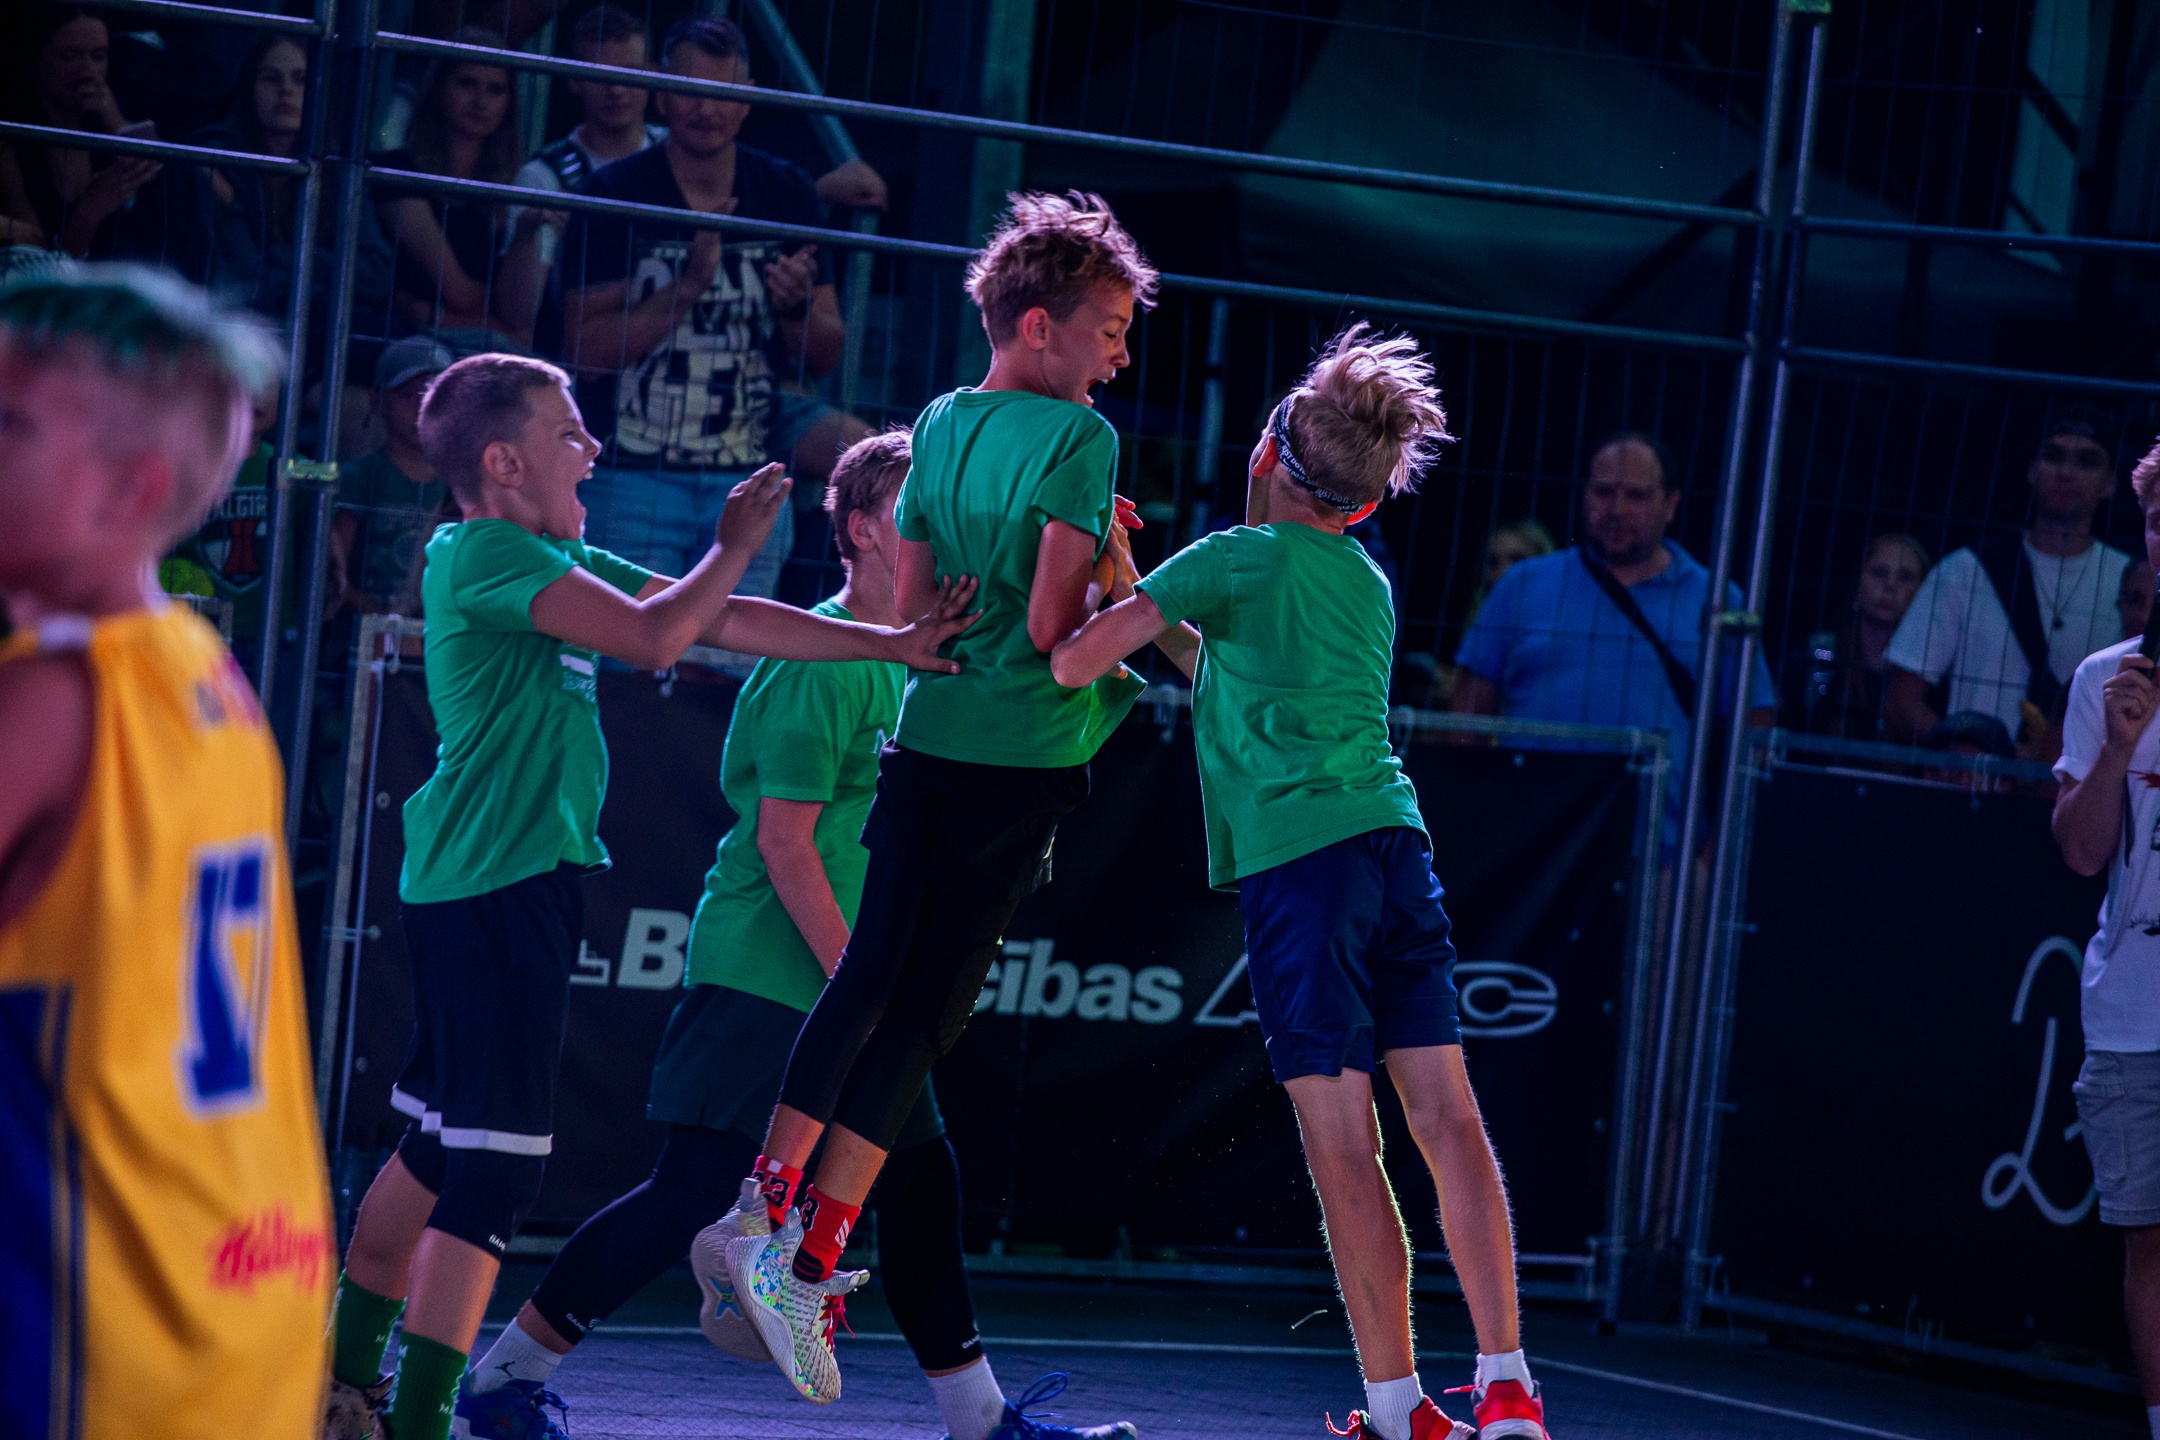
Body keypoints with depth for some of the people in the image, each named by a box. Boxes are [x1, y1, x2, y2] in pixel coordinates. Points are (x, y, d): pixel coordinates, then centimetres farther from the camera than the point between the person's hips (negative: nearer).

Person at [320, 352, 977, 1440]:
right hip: (495, 885, -10)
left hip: (492, 886, 10)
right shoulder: (482, 554, -12)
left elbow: (721, 622, 17)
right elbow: (656, 635, -22)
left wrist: (893, 645, 11)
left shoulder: (563, 561, 17)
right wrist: (737, 544, -5)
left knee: (437, 1143, 17)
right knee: (496, 1159, -11)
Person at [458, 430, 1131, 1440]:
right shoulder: (821, 658, -14)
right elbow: (783, 840, -18)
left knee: (922, 1184, 7)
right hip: (763, 979, -9)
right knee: (691, 1201, -8)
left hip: (846, 984, 9)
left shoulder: (905, 658, 14)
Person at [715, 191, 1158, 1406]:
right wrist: (1111, 577, 4)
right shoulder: (1079, 438, -10)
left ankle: (767, 1207, 8)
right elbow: (1056, 625, -17)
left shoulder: (942, 425, 13)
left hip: (930, 735, 6)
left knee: (871, 977, 12)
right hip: (1021, 756, -6)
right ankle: (812, 1254, -5)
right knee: (928, 1009, -2)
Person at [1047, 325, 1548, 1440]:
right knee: (1447, 1119, 2)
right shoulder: (1367, 582, 20)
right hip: (1394, 844, 6)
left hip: (1295, 859, -6)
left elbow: (1075, 660, -6)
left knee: (1343, 1146, -5)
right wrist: (1134, 591, 33)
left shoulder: (1239, 558, 0)